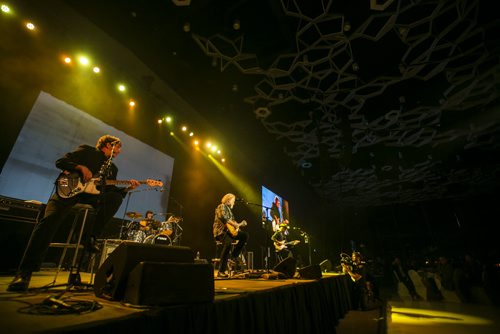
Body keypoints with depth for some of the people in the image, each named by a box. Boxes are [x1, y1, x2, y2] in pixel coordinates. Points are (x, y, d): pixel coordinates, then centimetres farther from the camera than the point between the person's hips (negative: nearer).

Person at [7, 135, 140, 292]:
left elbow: (111, 190, 13)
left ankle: (91, 238, -18)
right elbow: (60, 162, 3)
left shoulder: (113, 168, 21)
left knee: (116, 198, -24)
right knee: (49, 221, -24)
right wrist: (81, 167, -14)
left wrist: (128, 187, -4)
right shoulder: (87, 150, 10)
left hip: (91, 194, 4)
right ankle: (25, 272, -15)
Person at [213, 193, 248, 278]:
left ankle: (233, 256, -2)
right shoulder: (221, 207, -6)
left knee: (245, 235, -4)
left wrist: (239, 224, 10)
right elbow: (224, 219, -23)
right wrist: (235, 224, -21)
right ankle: (221, 271, -28)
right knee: (228, 243, -35)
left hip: (229, 230, 9)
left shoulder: (229, 209, 22)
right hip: (220, 231, -9)